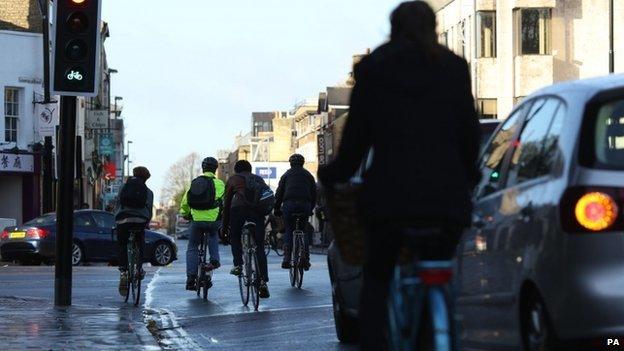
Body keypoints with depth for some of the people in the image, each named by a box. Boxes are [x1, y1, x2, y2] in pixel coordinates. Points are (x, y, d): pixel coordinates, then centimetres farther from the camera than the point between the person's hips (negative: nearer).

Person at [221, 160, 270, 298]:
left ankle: (238, 265, 9)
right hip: (258, 211, 2)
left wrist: (225, 225, 25)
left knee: (235, 237, 26)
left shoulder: (233, 179, 23)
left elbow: (227, 203, 21)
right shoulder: (259, 179, 31)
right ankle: (263, 282, -4)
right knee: (259, 247, 5)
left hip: (239, 208, -2)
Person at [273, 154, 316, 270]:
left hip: (289, 204, -1)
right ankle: (305, 258, 1)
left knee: (289, 230, 7)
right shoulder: (308, 175, 19)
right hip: (305, 205, 1)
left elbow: (279, 193, 10)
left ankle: (287, 258, -6)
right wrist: (311, 208, 27)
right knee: (304, 230, 11)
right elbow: (314, 193, 18)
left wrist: (277, 208, 15)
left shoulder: (286, 175, 14)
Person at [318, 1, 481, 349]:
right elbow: (469, 133, 9)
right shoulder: (454, 68, 7)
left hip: (390, 193, -1)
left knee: (376, 280, 13)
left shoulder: (372, 71, 5)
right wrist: (469, 176, 27)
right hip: (446, 194, 1)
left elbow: (356, 137, 7)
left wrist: (334, 174, 23)